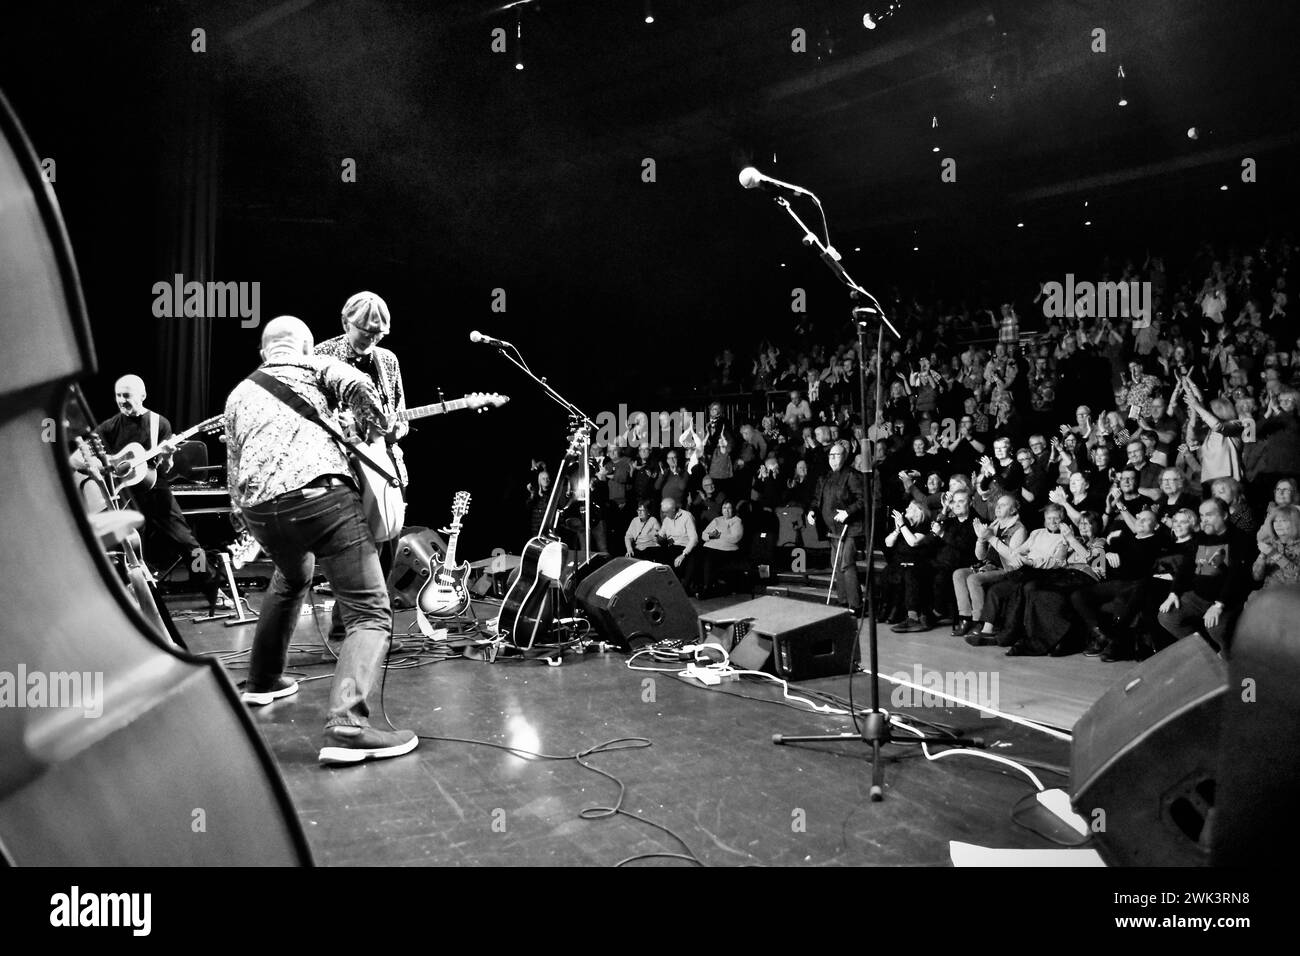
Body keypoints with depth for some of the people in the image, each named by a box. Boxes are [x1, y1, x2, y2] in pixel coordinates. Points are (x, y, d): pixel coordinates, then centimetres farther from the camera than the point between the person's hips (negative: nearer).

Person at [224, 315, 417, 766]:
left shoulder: (238, 394, 31)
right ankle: (347, 725, -24)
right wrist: (378, 437, 9)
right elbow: (358, 387, -5)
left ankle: (262, 681, 45)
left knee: (292, 577, 38)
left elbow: (234, 473, 29)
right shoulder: (317, 367, 18)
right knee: (371, 614, -4)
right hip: (321, 494, -5)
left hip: (259, 508, 6)